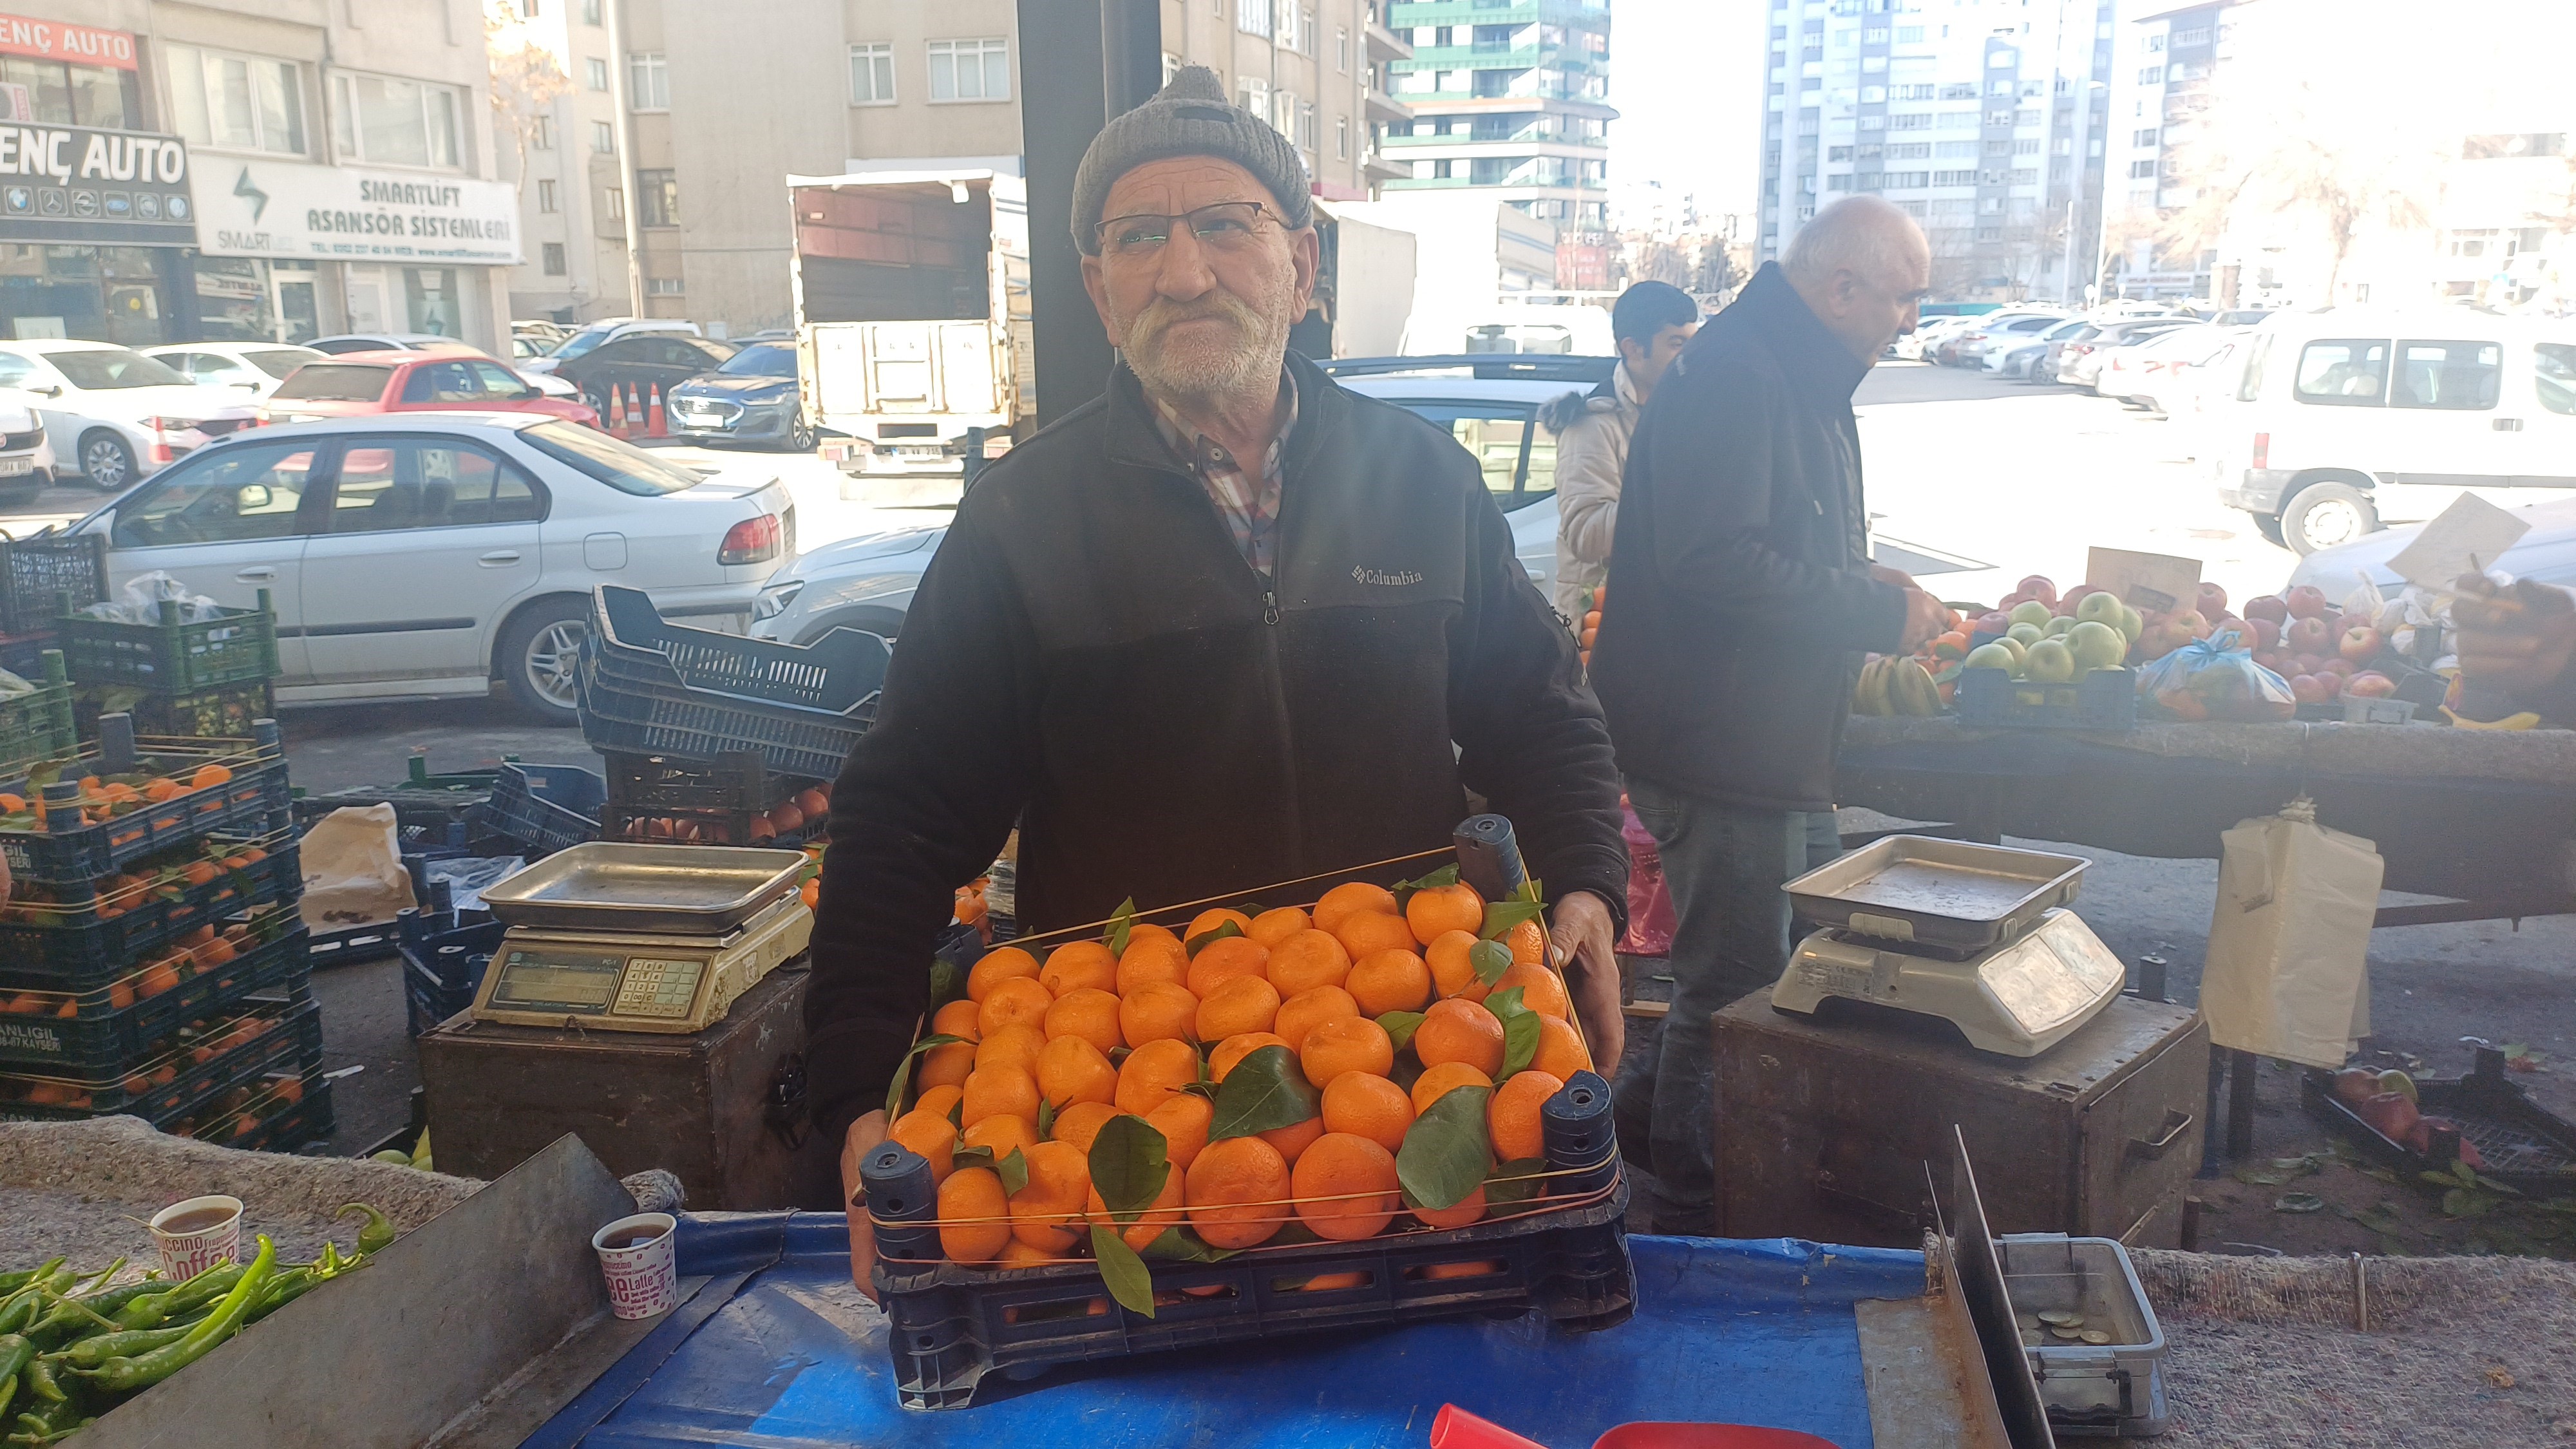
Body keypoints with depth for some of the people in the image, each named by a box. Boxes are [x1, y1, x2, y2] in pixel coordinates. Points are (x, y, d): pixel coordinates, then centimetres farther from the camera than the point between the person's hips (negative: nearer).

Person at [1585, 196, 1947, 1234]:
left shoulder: (1801, 380, 17)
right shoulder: (1733, 374, -19)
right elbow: (1711, 561, -29)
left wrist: (1872, 595, 10)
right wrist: (1877, 611, -20)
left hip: (1778, 750, 11)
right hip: (1723, 749, -10)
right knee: (1738, 986, 1)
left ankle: (1646, 1118, 35)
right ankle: (1697, 1213, 18)